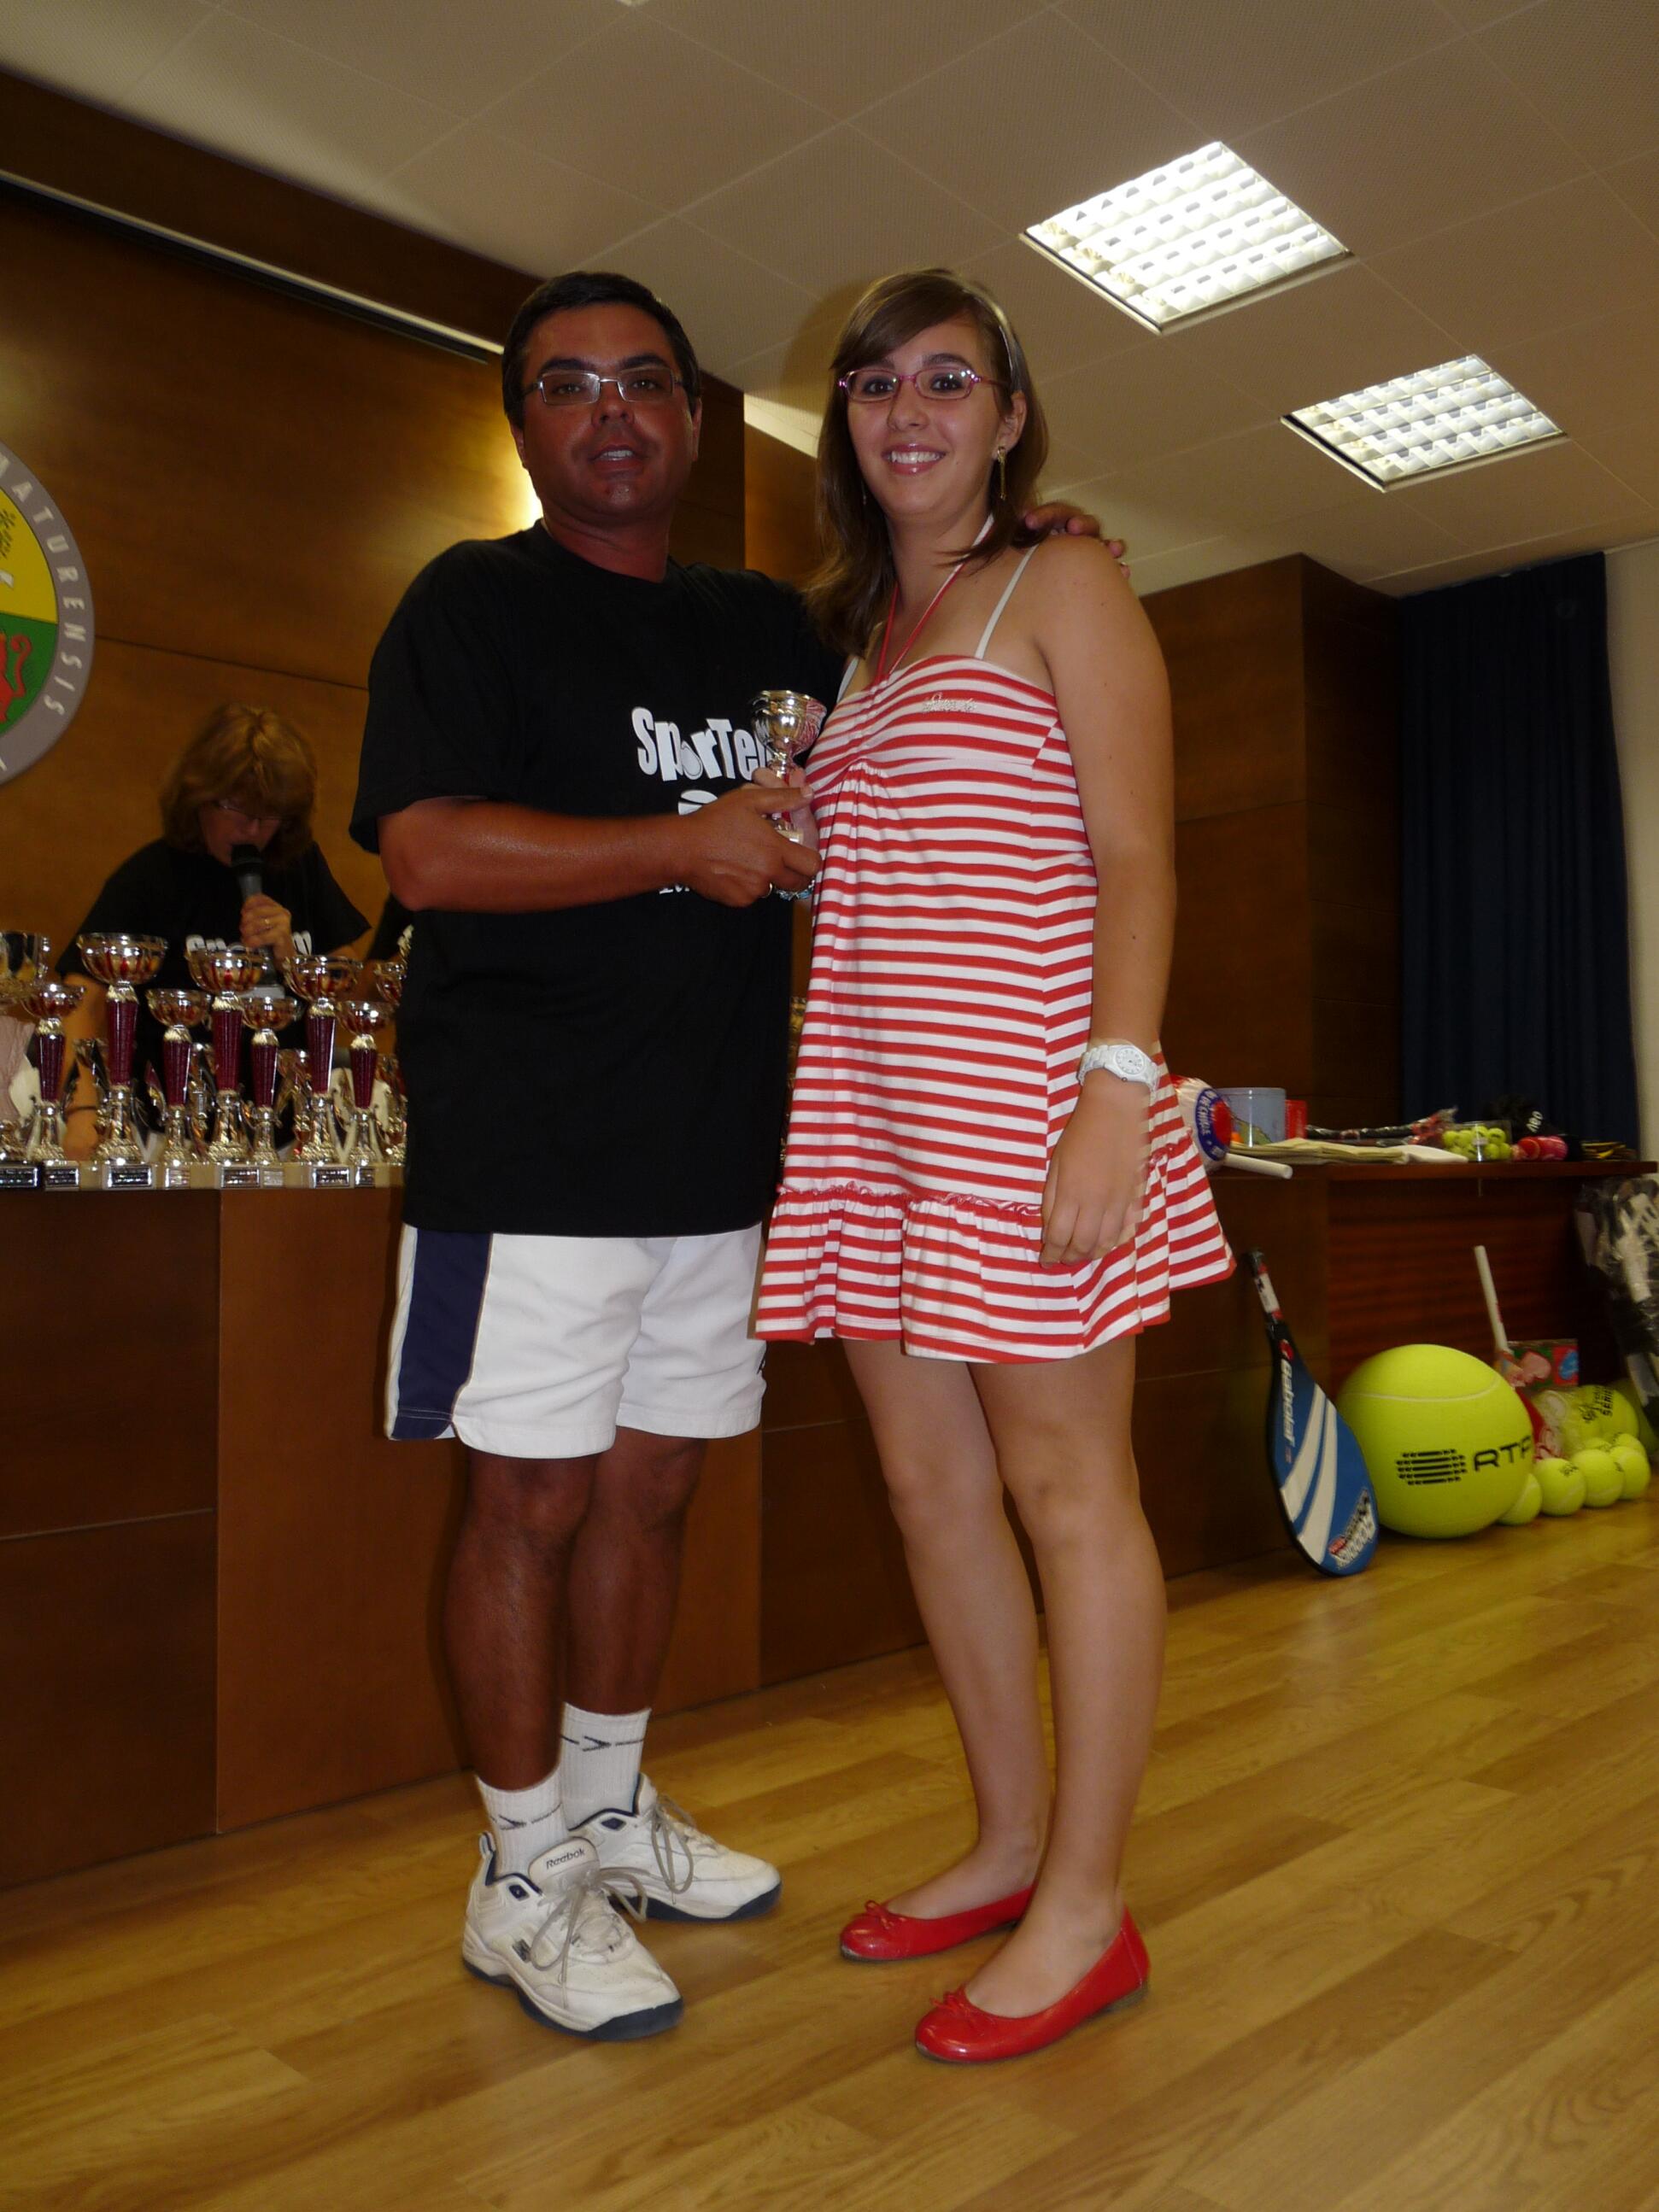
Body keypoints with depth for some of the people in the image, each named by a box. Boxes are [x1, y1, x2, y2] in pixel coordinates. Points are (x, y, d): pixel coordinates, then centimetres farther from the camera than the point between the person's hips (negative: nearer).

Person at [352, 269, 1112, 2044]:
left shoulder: (767, 626, 18)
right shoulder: (475, 602, 0)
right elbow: (426, 852, -12)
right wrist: (685, 847, -14)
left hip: (719, 1144, 6)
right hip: (531, 1146, -6)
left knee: (653, 1481, 13)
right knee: (532, 1495, 0)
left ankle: (607, 1809, 32)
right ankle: (525, 1880, 18)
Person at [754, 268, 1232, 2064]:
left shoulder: (1062, 589, 3)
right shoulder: (841, 637, 21)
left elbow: (1136, 862, -7)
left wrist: (1117, 1082, -18)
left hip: (1020, 1087, -7)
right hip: (869, 1104, 7)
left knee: (1064, 1486, -1)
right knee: (929, 1484, 10)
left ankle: (1086, 1907, 13)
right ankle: (1010, 1843, 26)